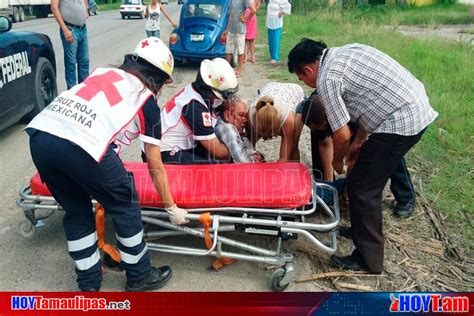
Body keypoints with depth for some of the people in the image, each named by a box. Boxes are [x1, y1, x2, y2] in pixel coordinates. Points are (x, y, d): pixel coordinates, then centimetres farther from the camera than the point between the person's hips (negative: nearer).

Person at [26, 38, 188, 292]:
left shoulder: (101, 72, 30)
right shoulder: (147, 100, 16)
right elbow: (155, 166, 20)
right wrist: (171, 207, 32)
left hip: (38, 135, 6)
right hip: (82, 145, -6)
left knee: (76, 212, 24)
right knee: (125, 206, 17)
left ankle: (89, 284, 38)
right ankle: (139, 276, 34)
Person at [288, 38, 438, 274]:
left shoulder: (326, 79, -13)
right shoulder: (346, 51, 15)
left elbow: (342, 134, -13)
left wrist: (337, 161, 9)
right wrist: (359, 142, 23)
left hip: (400, 123, -10)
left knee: (361, 188, 0)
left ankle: (368, 260, 13)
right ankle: (363, 228, 40)